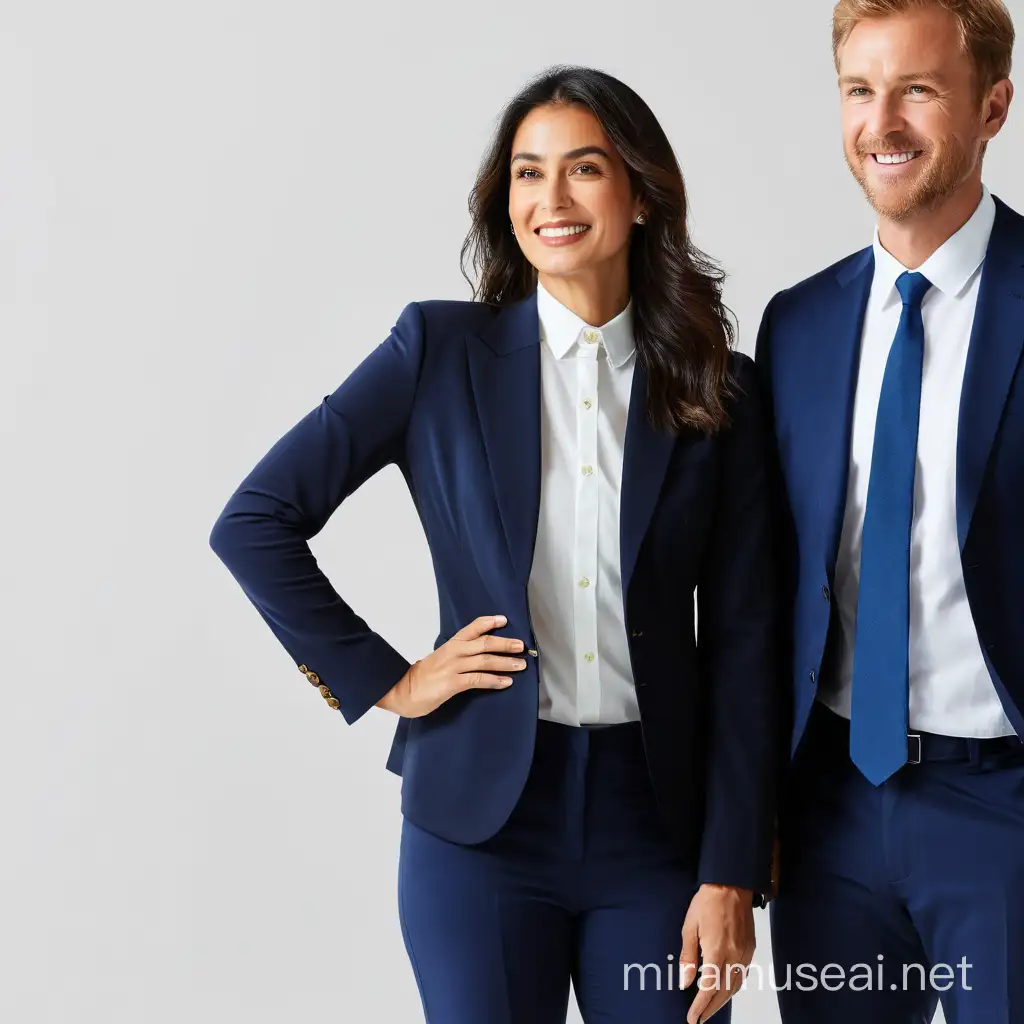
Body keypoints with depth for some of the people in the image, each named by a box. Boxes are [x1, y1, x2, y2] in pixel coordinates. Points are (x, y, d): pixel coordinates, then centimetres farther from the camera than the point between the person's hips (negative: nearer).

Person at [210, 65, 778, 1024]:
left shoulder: (719, 389, 2)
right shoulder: (440, 350, -1)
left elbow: (740, 640, 0)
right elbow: (254, 522, 0)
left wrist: (731, 874, -4)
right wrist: (383, 681, -4)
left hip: (658, 813, 1)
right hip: (482, 817, -1)